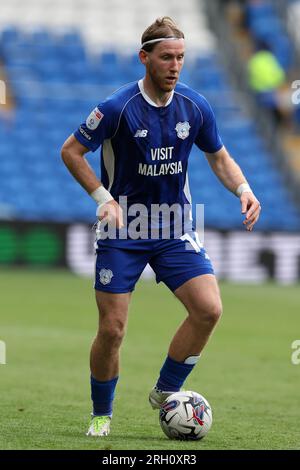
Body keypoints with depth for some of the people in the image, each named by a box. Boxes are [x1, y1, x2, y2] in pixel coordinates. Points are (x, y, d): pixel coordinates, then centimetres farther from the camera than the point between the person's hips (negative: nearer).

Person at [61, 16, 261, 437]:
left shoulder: (195, 107, -3)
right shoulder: (118, 108, -16)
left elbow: (219, 156, 12)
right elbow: (71, 151, -6)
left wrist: (243, 189, -7)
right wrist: (103, 197, -16)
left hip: (175, 230, 3)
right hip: (123, 231, -3)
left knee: (209, 309, -14)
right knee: (112, 329, -5)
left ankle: (165, 392, 6)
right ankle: (101, 414, 18)